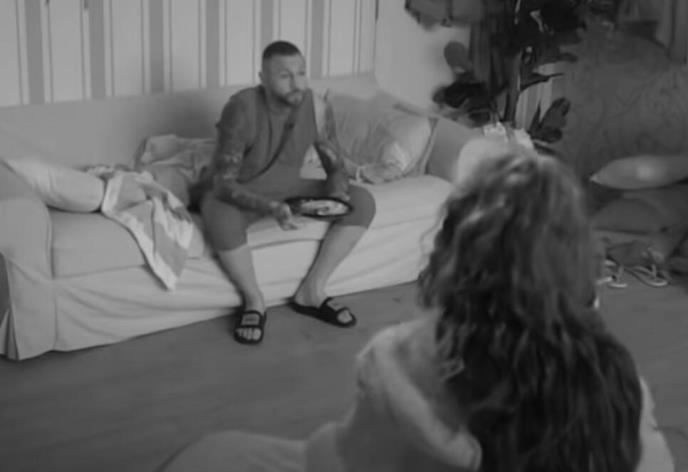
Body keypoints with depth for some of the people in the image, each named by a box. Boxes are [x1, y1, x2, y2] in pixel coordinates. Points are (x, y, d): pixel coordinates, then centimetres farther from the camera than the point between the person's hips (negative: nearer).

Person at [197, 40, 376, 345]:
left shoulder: (317, 108, -14)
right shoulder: (242, 109, -28)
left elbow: (336, 168, -2)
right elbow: (223, 182, -30)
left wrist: (336, 191, -26)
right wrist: (271, 208, -46)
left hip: (286, 187, 5)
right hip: (236, 191, -5)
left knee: (362, 202, -12)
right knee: (221, 217, -41)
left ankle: (311, 292, -5)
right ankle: (254, 301, -14)